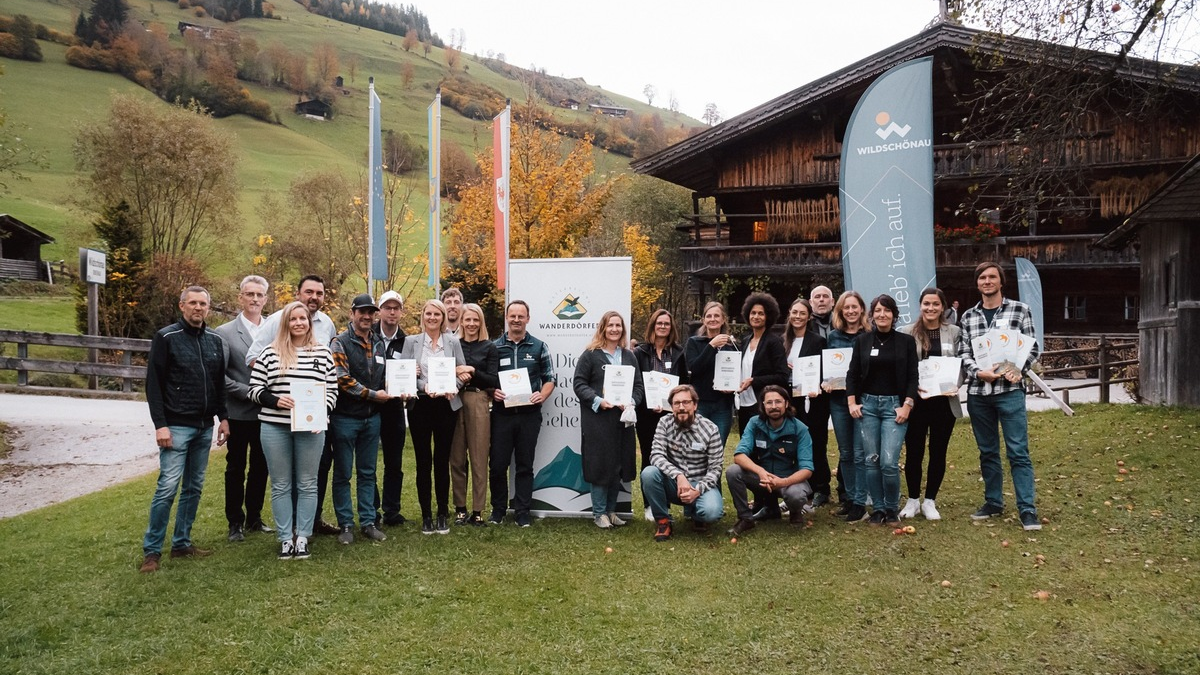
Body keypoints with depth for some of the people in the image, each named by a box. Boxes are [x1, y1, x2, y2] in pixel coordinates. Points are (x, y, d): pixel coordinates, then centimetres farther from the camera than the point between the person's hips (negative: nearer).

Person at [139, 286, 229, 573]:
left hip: (205, 427, 6)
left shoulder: (215, 340, 10)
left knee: (194, 487, 10)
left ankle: (182, 543, 21)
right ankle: (151, 550, 3)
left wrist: (223, 417, 10)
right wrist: (160, 424, -14)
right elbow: (153, 384, -9)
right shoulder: (166, 337, -6)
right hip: (176, 427, -6)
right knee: (168, 487, -8)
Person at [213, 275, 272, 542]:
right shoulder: (224, 333, -4)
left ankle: (254, 518, 27)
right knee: (236, 468, 8)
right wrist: (248, 392, -16)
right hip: (239, 413, -3)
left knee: (260, 467, 13)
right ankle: (235, 522, 21)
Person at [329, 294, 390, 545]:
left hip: (372, 417, 5)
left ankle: (368, 522, 17)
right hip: (345, 418, -5)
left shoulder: (379, 344, 10)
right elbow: (342, 379, -17)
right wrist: (373, 395, -14)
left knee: (367, 473, 11)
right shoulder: (340, 343, -8)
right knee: (343, 474, 4)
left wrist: (388, 392, -2)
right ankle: (345, 524, 13)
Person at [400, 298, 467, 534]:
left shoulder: (453, 342, 7)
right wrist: (423, 386, -17)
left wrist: (453, 387, -14)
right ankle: (426, 515, 12)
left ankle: (443, 514, 15)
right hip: (420, 406, 0)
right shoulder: (411, 342, 5)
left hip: (446, 406, 0)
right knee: (423, 461, 3)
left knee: (442, 460, 5)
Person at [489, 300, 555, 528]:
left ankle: (522, 512, 13)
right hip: (501, 413, 0)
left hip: (529, 413, 0)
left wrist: (542, 395, -9)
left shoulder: (539, 347, 6)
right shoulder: (494, 347, 6)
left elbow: (549, 378, 9)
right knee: (497, 464, 2)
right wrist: (492, 392, -10)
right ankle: (498, 509, 17)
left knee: (525, 465, 6)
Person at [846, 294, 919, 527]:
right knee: (871, 460, 2)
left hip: (894, 405, -2)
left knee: (889, 462, -11)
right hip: (867, 404, 2)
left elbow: (912, 377, 2)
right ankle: (878, 508, 17)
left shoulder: (906, 341, 4)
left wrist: (907, 406, -7)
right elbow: (852, 374, 8)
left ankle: (892, 508, 11)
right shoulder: (862, 340, 6)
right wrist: (851, 403, -1)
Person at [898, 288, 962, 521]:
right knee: (913, 452, 4)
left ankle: (929, 501, 21)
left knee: (938, 452, 8)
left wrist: (955, 385, -12)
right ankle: (913, 500, 20)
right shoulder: (908, 332, 0)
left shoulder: (954, 332, 4)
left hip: (945, 401, 1)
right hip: (915, 401, -1)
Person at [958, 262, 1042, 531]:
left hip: (1009, 390, -3)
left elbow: (1032, 347, 2)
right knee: (988, 451, 12)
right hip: (978, 392, 3)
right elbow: (964, 352, 6)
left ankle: (1027, 509, -1)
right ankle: (993, 502, 23)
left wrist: (1018, 370, -14)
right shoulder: (968, 316, 10)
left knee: (1018, 451, -5)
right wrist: (979, 372, -11)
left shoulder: (1020, 310, 3)